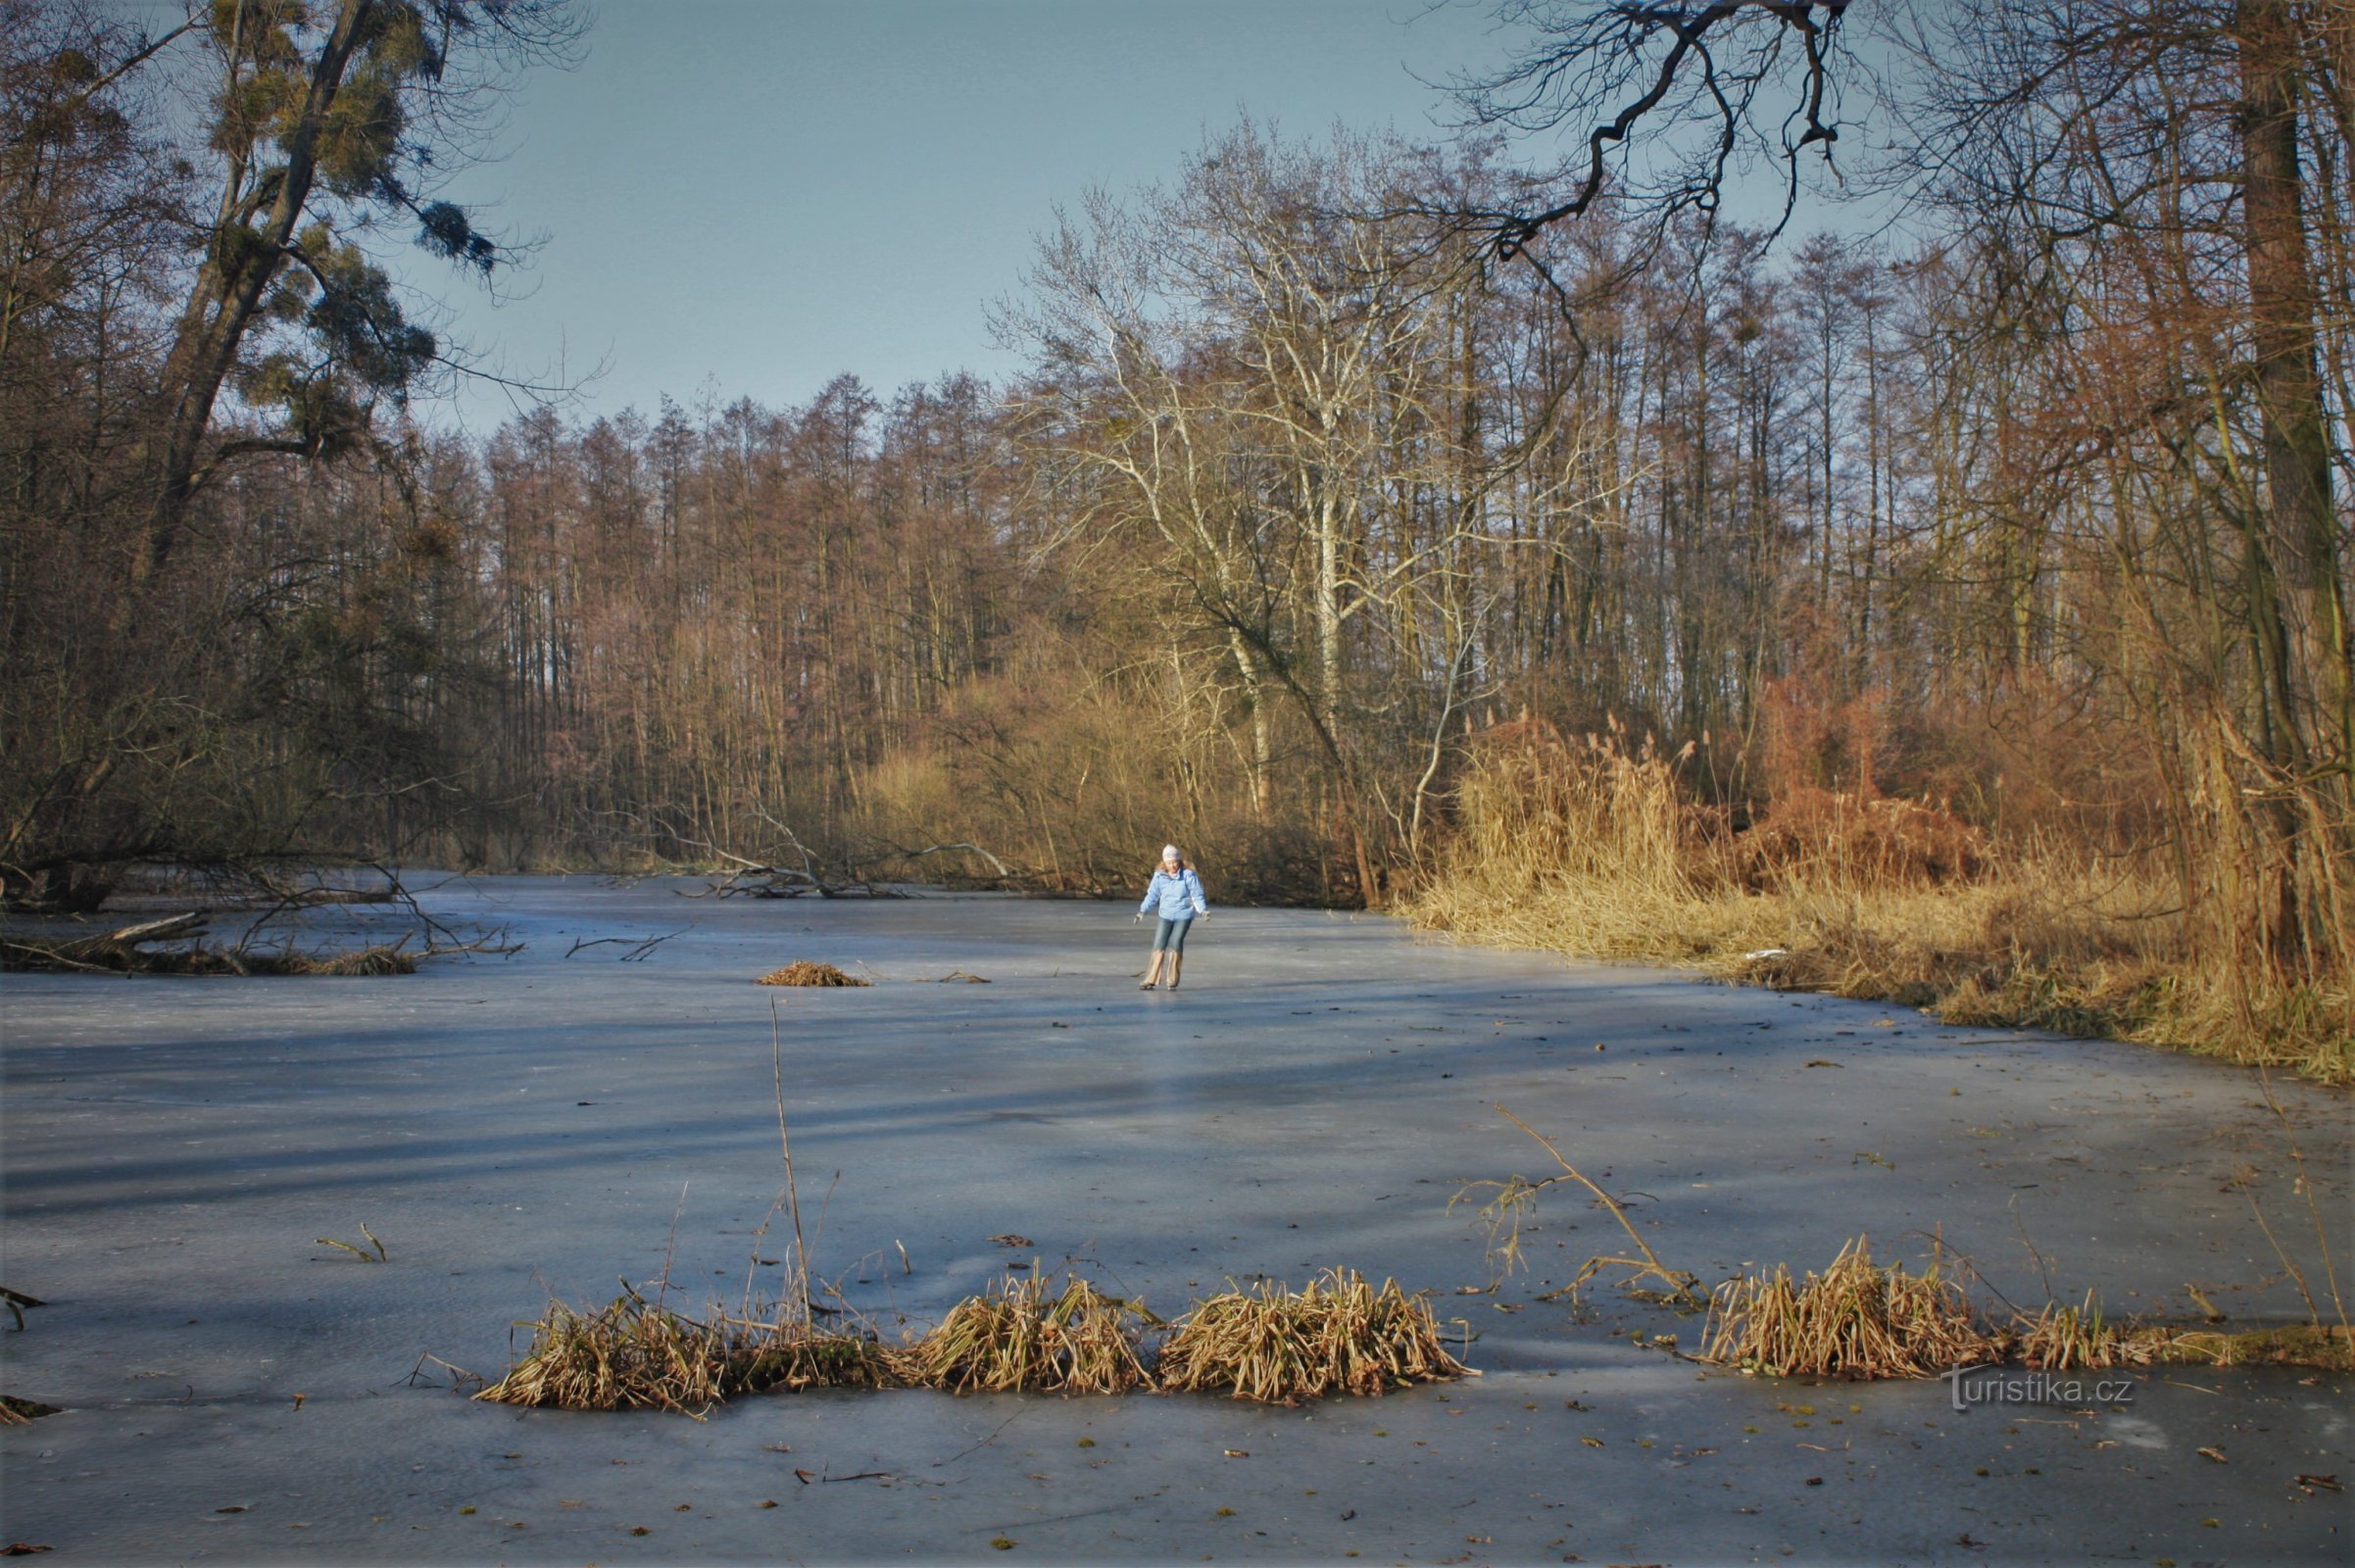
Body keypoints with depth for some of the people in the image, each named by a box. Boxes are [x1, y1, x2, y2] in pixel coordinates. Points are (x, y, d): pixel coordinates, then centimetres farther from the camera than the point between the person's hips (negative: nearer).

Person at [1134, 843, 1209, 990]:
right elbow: (1152, 895, 3)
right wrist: (1143, 910, -6)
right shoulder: (1159, 876, -1)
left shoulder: (1188, 875, -8)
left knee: (1175, 944, -8)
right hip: (1166, 915, 3)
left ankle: (1173, 981, 4)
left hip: (1184, 915, -3)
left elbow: (1197, 895, -5)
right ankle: (1151, 980, 1)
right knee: (1159, 945, -3)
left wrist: (1203, 909, -18)